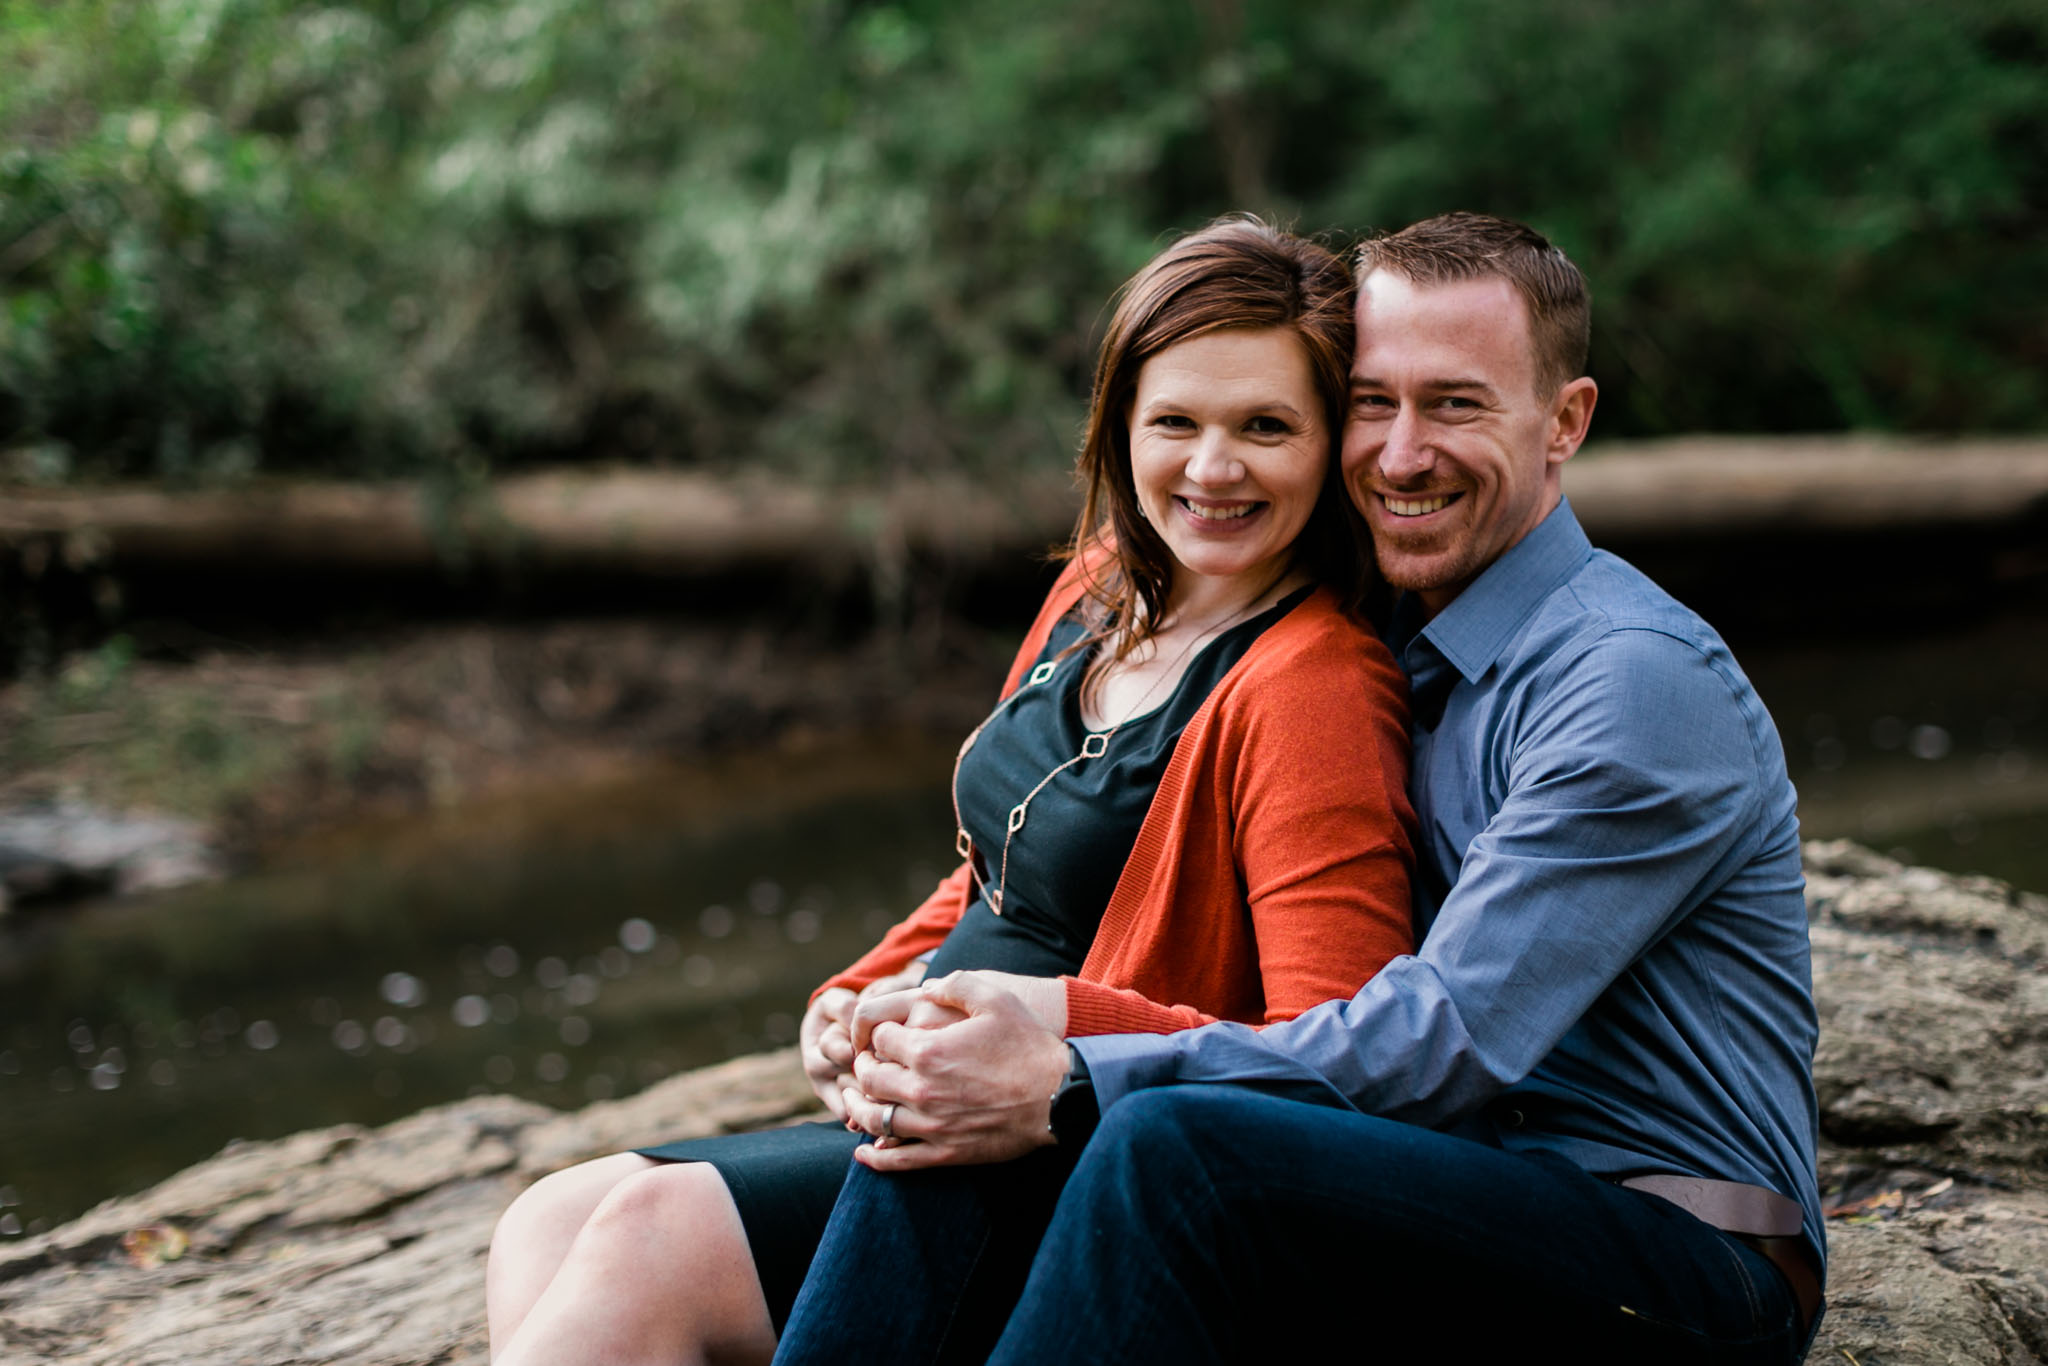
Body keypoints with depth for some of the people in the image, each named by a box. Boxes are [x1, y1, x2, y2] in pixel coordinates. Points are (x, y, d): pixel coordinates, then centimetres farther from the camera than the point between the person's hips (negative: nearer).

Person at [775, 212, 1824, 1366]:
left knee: (1175, 1143, -33)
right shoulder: (1380, 656, 14)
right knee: (949, 1128, -14)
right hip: (1446, 1215, 7)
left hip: (1684, 1272, -7)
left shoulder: (1643, 683, -13)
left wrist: (1066, 1089, -24)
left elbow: (1450, 1040, -21)